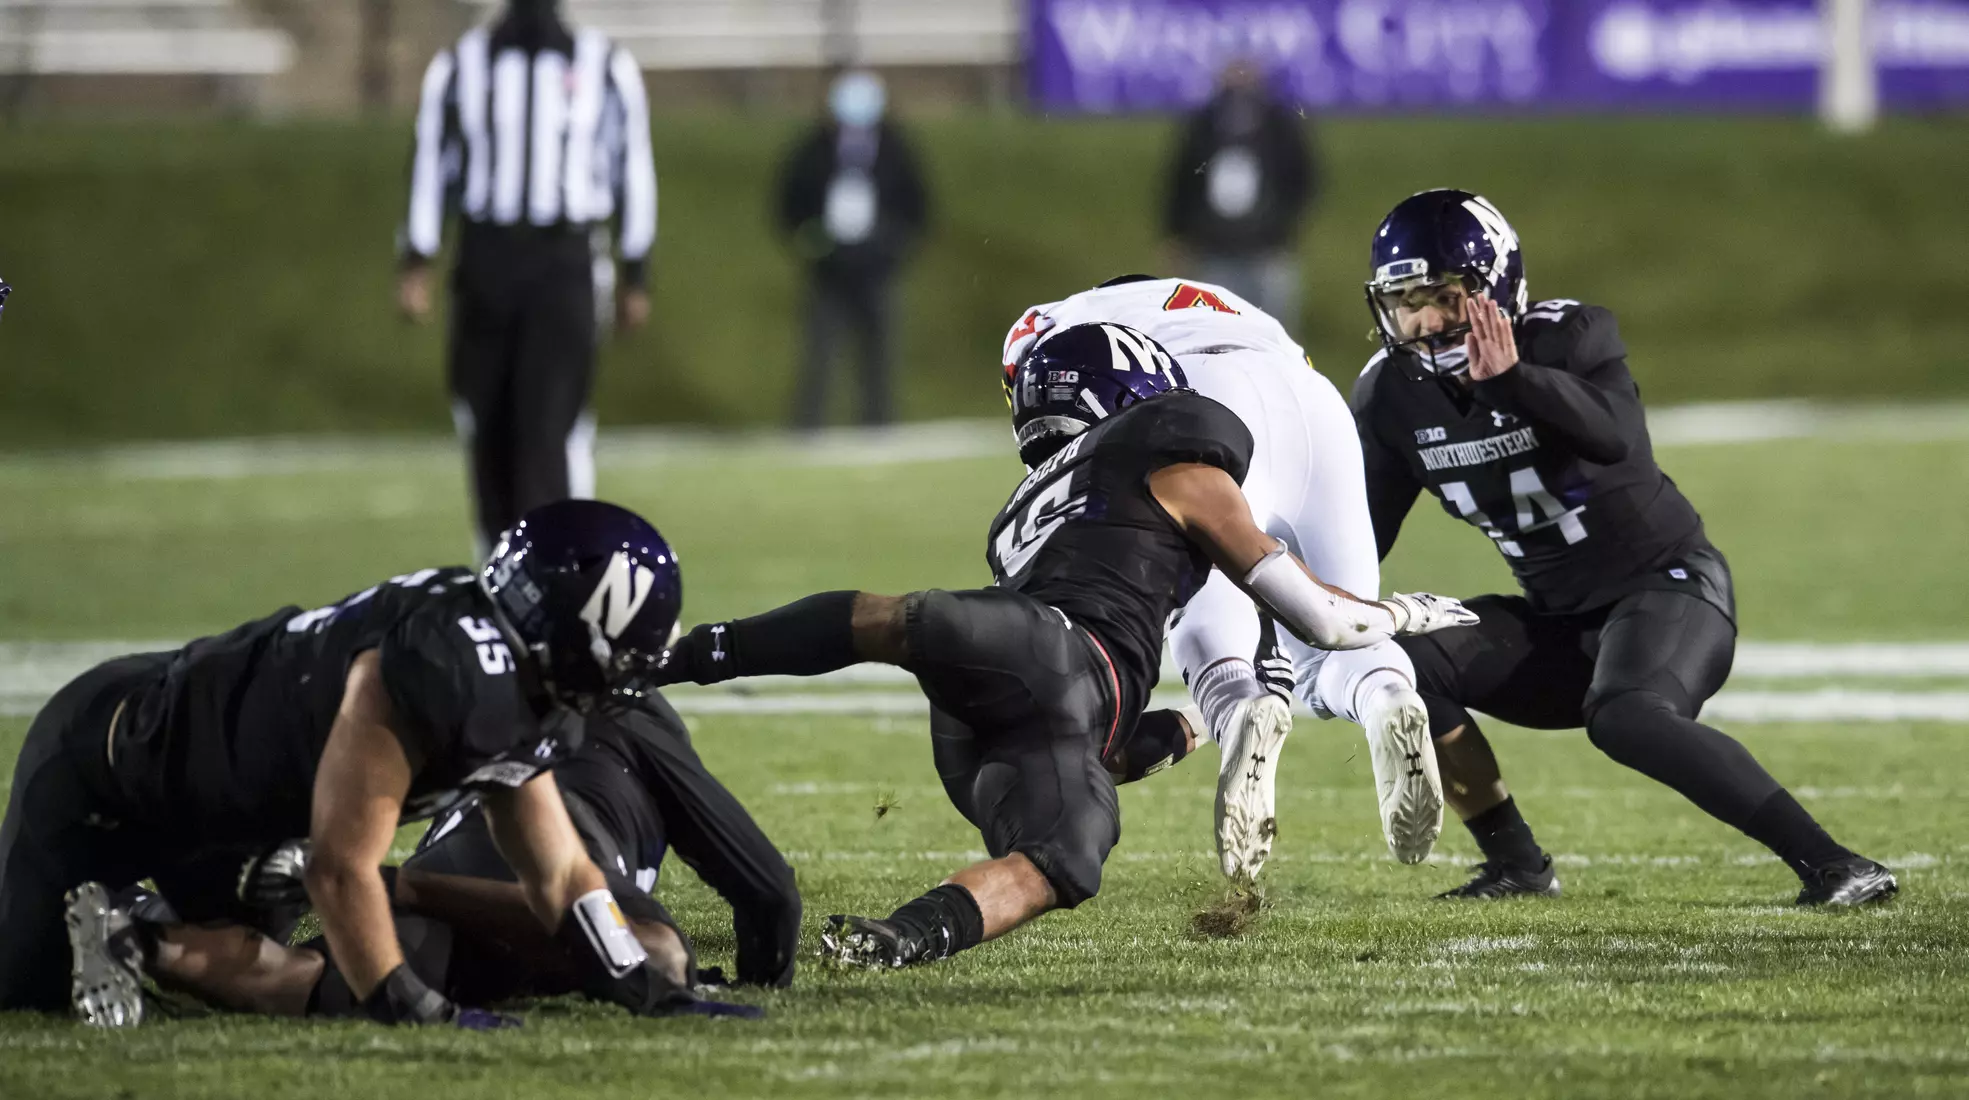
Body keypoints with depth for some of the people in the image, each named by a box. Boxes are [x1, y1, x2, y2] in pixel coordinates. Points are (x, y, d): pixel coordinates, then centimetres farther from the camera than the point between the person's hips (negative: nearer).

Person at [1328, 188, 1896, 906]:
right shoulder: (1393, 394, -1)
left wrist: (1510, 379, -49)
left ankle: (1834, 866, -33)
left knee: (1624, 720, -35)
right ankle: (1516, 866, 1)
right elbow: (1363, 535, 9)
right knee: (1402, 666, -13)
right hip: (1558, 619, 7)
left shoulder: (1568, 340, -18)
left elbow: (1617, 439, -38)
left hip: (1667, 582, -7)